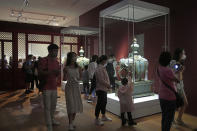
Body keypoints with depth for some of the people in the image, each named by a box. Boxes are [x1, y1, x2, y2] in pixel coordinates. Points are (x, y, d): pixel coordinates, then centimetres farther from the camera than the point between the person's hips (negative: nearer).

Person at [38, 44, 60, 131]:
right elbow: (40, 72, -18)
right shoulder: (43, 60, -9)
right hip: (46, 87, -7)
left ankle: (52, 120, 37)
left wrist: (58, 72, -5)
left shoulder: (56, 61, 12)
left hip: (54, 87, 7)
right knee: (47, 107, -1)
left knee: (53, 106, 18)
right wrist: (51, 71, -28)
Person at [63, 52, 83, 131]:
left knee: (76, 104, 7)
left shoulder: (78, 67, 3)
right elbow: (64, 79, -1)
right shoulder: (66, 68, -4)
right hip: (69, 87, -4)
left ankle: (72, 122, 23)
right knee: (71, 105, -7)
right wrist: (65, 73, -18)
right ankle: (70, 125, 1)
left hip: (76, 86, 4)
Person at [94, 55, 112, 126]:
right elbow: (101, 80, -24)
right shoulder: (99, 69, -20)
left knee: (104, 102, 18)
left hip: (104, 88, 10)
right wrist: (108, 85, -11)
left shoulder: (103, 68, 13)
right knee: (100, 103, -3)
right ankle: (97, 119, 8)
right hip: (101, 89, -10)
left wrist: (108, 84, 5)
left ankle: (103, 116, 33)